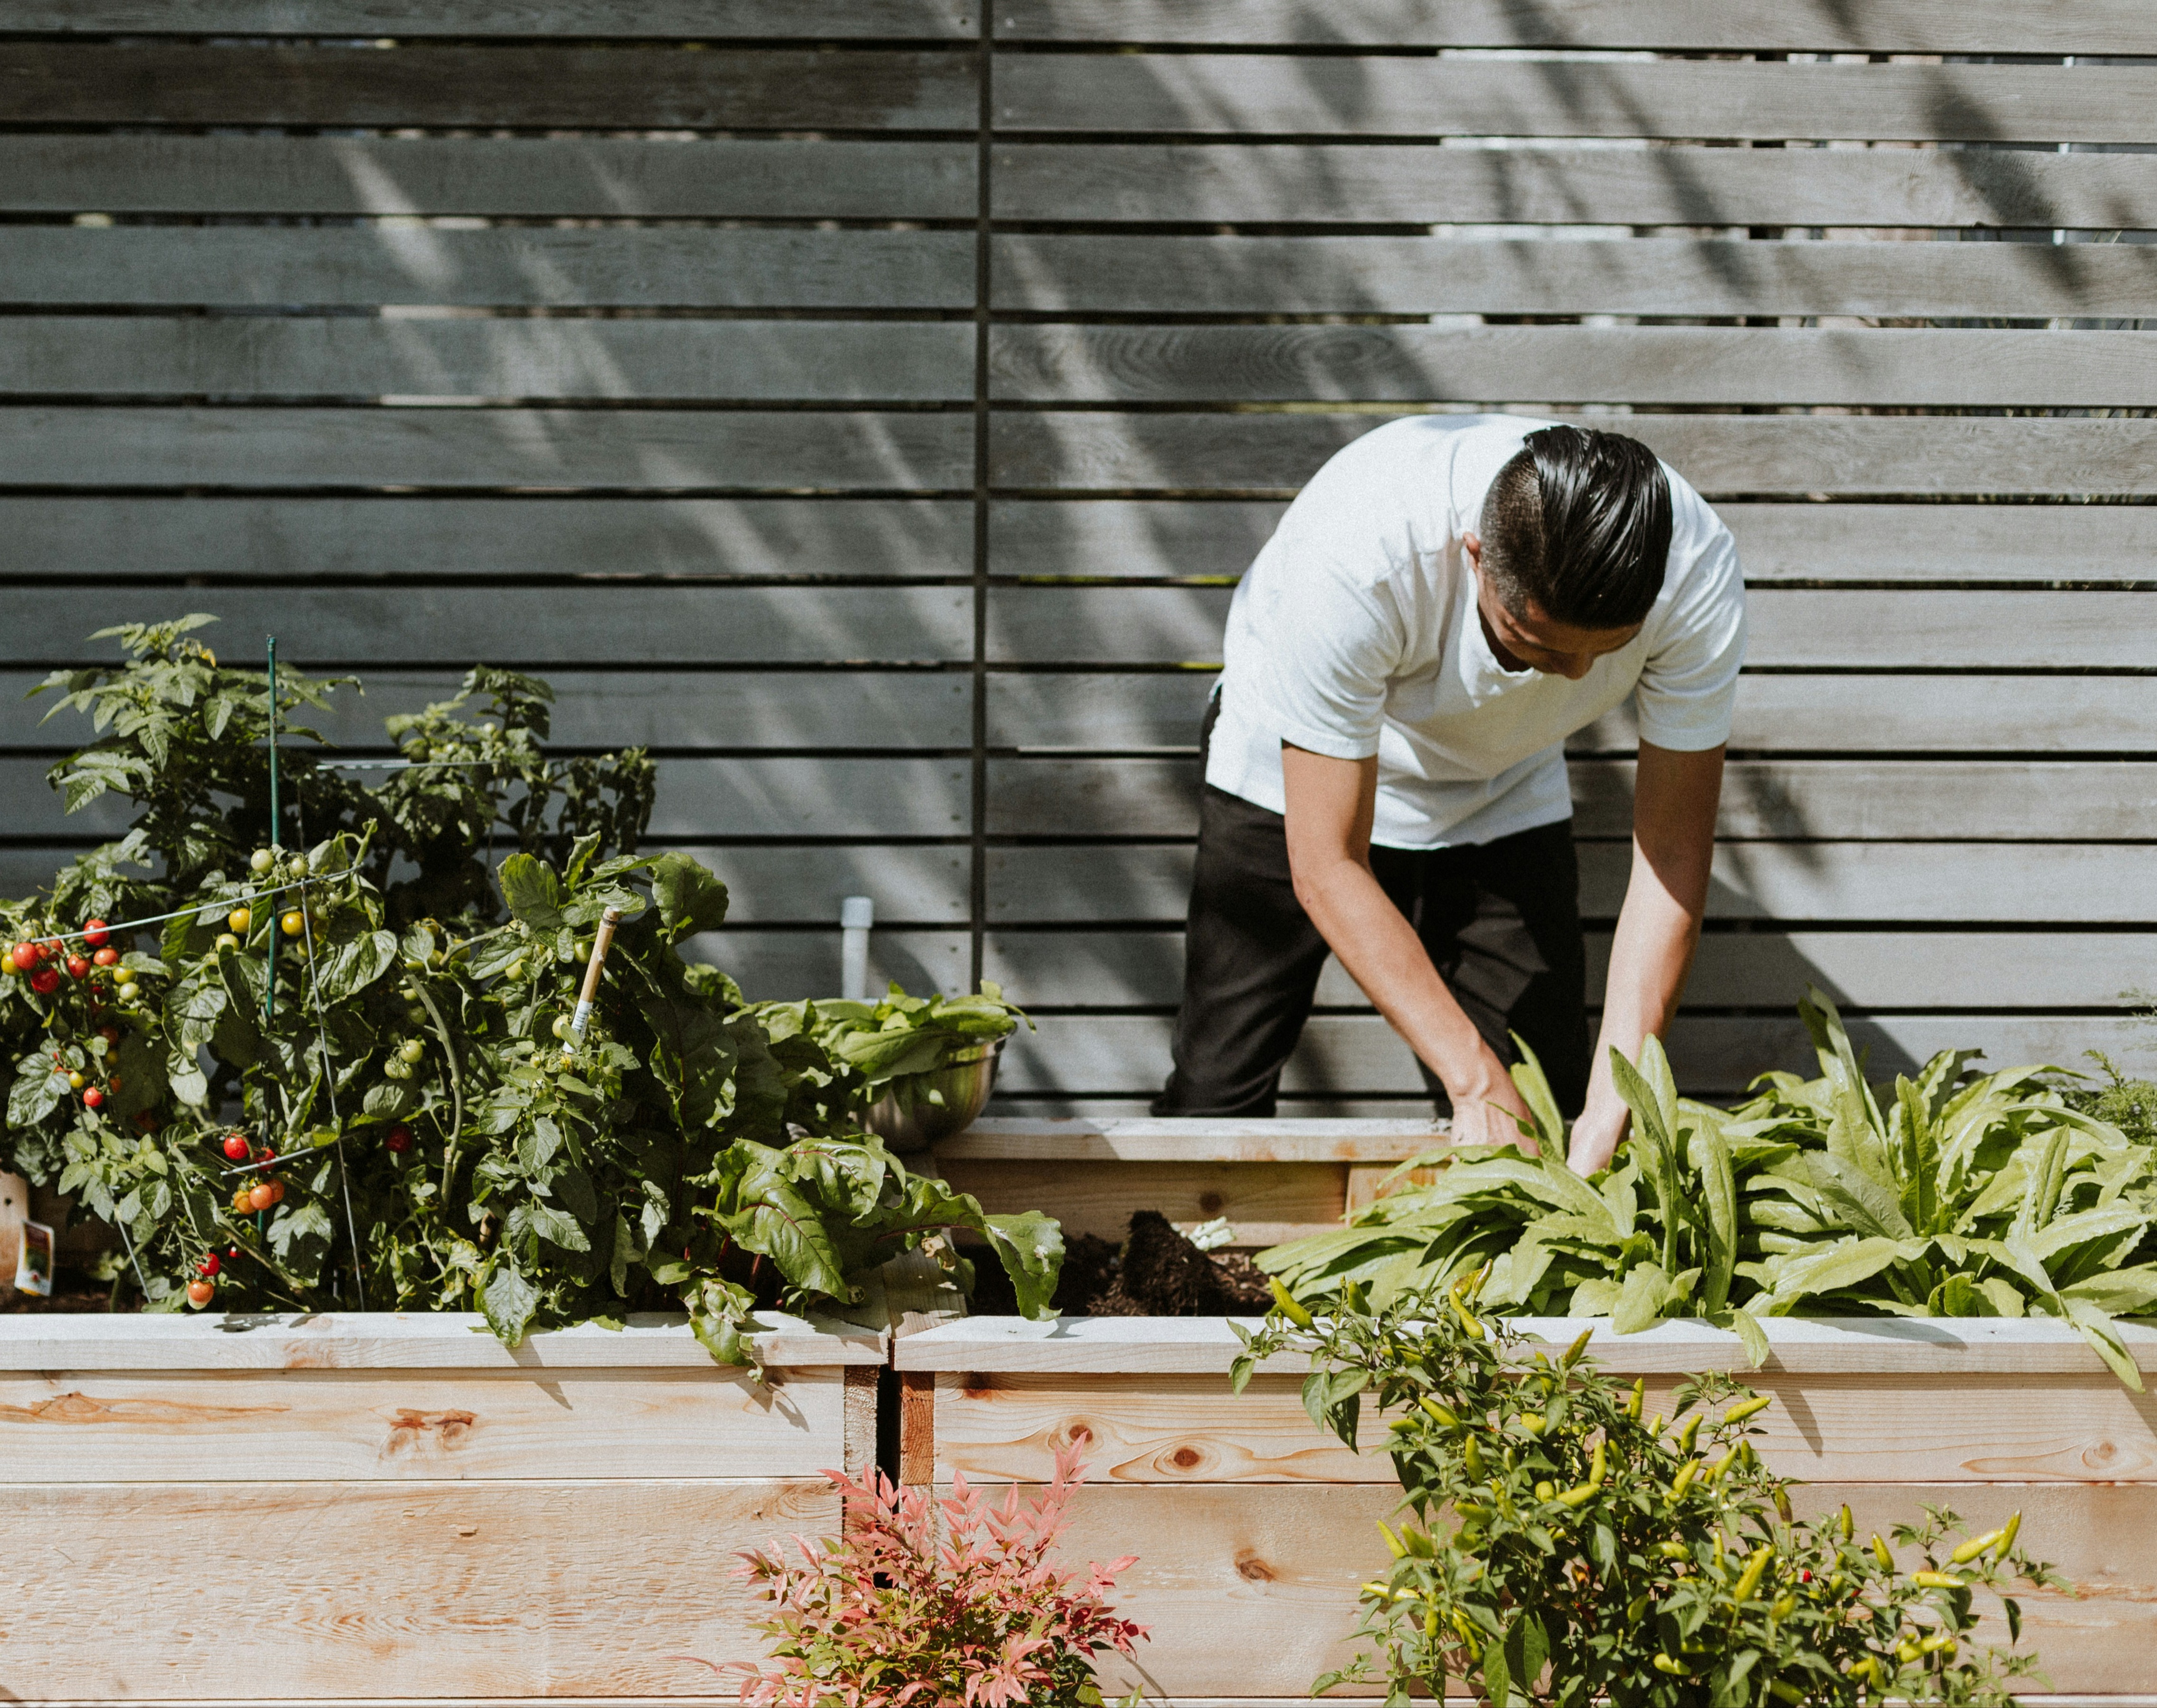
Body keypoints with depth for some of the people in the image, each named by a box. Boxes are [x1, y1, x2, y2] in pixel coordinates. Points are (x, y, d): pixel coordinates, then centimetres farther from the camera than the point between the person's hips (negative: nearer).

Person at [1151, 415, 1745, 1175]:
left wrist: (1614, 1104, -32)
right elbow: (1328, 866, -34)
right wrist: (1476, 1082, -37)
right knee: (1215, 1099, -8)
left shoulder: (1697, 572, -33)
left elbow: (1673, 847, -24)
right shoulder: (1357, 555, -42)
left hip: (1502, 793, 3)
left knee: (1546, 1105, -8)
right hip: (1297, 776, -2)